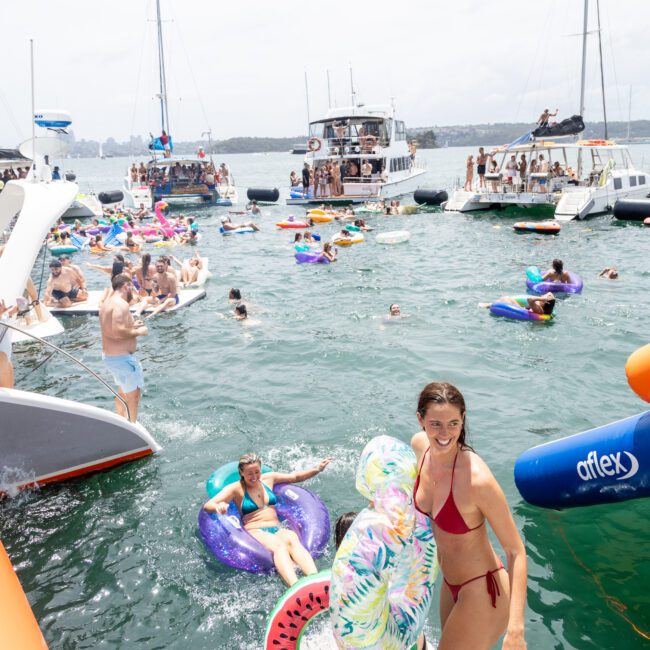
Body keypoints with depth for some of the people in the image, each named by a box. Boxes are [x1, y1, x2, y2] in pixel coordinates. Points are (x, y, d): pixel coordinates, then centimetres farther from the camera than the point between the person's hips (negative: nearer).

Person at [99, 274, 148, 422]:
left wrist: (131, 326, 14)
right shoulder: (121, 304, -20)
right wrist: (137, 332, -17)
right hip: (122, 357, -11)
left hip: (108, 355, 11)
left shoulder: (107, 302, 11)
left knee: (122, 390, 27)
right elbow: (118, 332, -31)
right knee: (134, 394, 1)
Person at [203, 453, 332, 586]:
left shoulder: (268, 478, 20)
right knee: (279, 545, -39)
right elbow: (207, 506, -6)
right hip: (254, 532, -4)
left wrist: (317, 469, 21)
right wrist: (218, 507, -30)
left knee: (292, 539, -35)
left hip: (278, 529, 4)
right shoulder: (236, 488, 5)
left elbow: (295, 477, 33)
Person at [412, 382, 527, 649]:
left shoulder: (478, 479, -33)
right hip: (451, 584, 7)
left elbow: (516, 551, -25)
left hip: (482, 593, -7)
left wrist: (515, 628, -31)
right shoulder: (419, 445, -14)